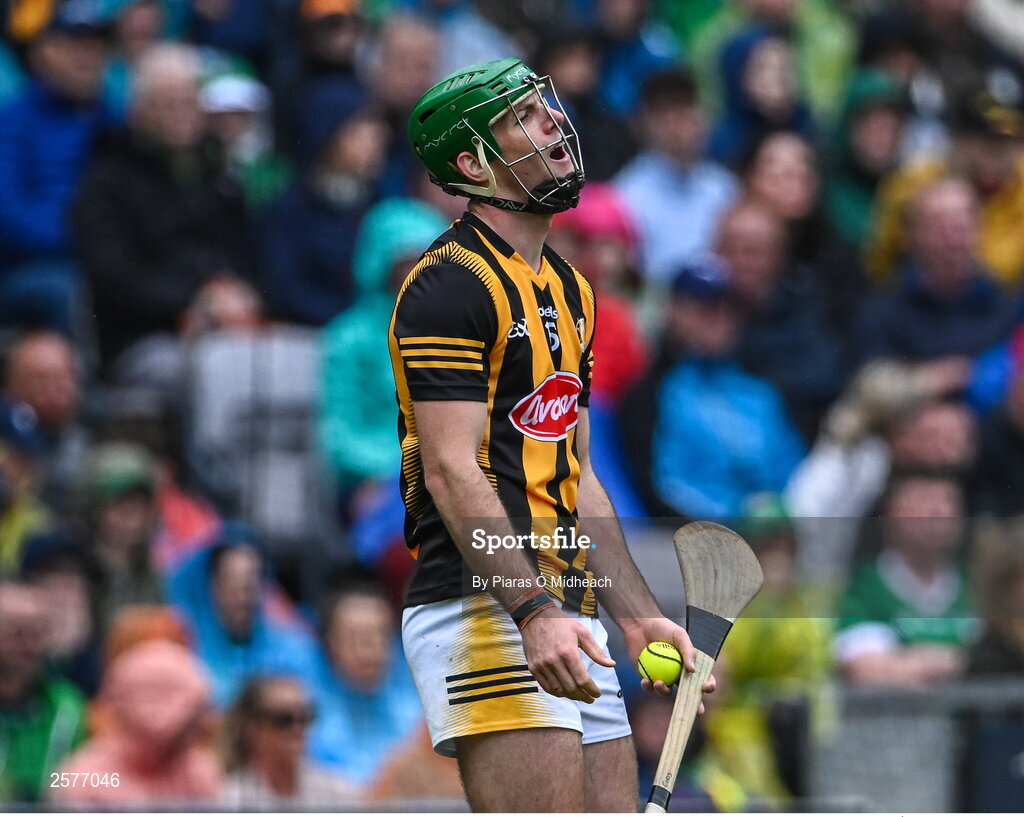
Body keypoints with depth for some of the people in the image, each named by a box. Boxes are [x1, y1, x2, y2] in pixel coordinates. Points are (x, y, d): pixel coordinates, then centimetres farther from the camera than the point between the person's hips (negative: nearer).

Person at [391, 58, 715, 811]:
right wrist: (534, 612, -26)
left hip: (565, 616, 9)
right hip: (486, 609, -9)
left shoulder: (570, 290, 21)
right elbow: (452, 470, -16)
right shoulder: (450, 284, -8)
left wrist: (639, 616, 19)